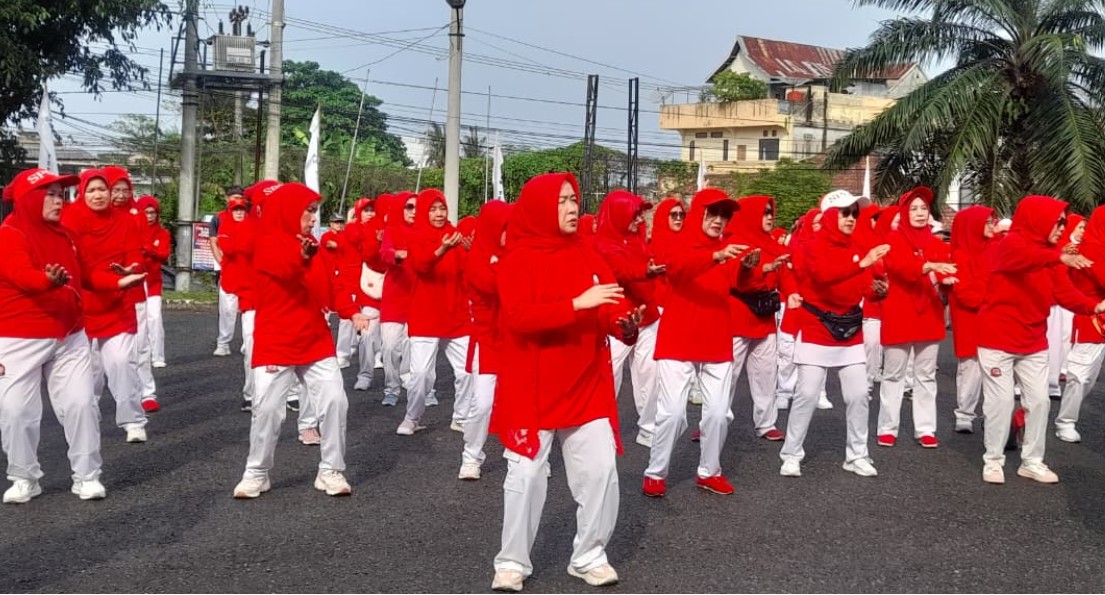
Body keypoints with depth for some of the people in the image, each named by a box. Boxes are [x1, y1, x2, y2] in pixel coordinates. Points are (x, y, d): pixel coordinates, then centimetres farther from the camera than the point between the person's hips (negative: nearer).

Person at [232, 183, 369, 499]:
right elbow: (284, 268, -32)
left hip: (315, 339, 6)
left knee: (334, 400, -2)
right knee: (267, 407, -6)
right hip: (275, 342, -6)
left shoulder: (312, 246, 13)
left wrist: (352, 312, -5)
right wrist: (302, 255, -55)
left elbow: (330, 285, 11)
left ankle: (331, 470, 10)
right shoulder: (268, 243, -10)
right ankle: (257, 473, 13)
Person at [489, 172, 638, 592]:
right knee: (526, 475, 1)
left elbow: (608, 311, 5)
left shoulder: (587, 256, 7)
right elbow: (519, 317, -23)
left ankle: (589, 556, 18)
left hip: (588, 386, 4)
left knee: (601, 470, 2)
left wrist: (625, 322, -18)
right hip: (532, 389, -4)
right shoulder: (518, 260, -9)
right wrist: (577, 304, -29)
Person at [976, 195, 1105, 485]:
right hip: (998, 338, -7)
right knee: (1001, 400, -3)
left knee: (1039, 399, 6)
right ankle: (993, 460, 11)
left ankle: (1032, 461, 19)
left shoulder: (1051, 253, 8)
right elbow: (1026, 258, -38)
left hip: (1034, 341, 7)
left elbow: (1064, 292, -2)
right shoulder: (1010, 244, -14)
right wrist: (1060, 257, -54)